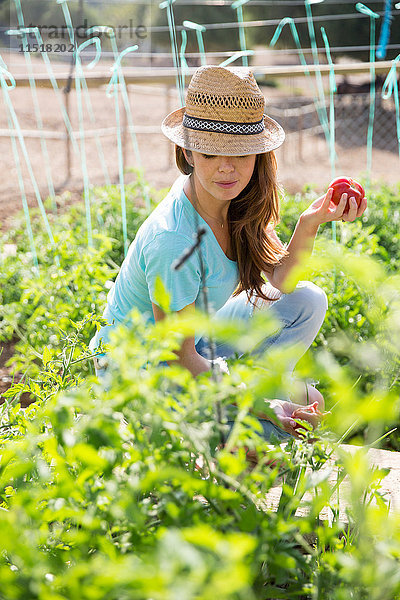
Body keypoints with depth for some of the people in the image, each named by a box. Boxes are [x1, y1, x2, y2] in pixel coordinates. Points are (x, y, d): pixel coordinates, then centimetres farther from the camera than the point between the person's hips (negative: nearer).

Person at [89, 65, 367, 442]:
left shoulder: (236, 200, -10)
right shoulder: (173, 240, -33)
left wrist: (309, 223, -18)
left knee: (308, 301, -3)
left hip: (194, 334, 8)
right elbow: (179, 357, -24)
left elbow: (281, 281, -1)